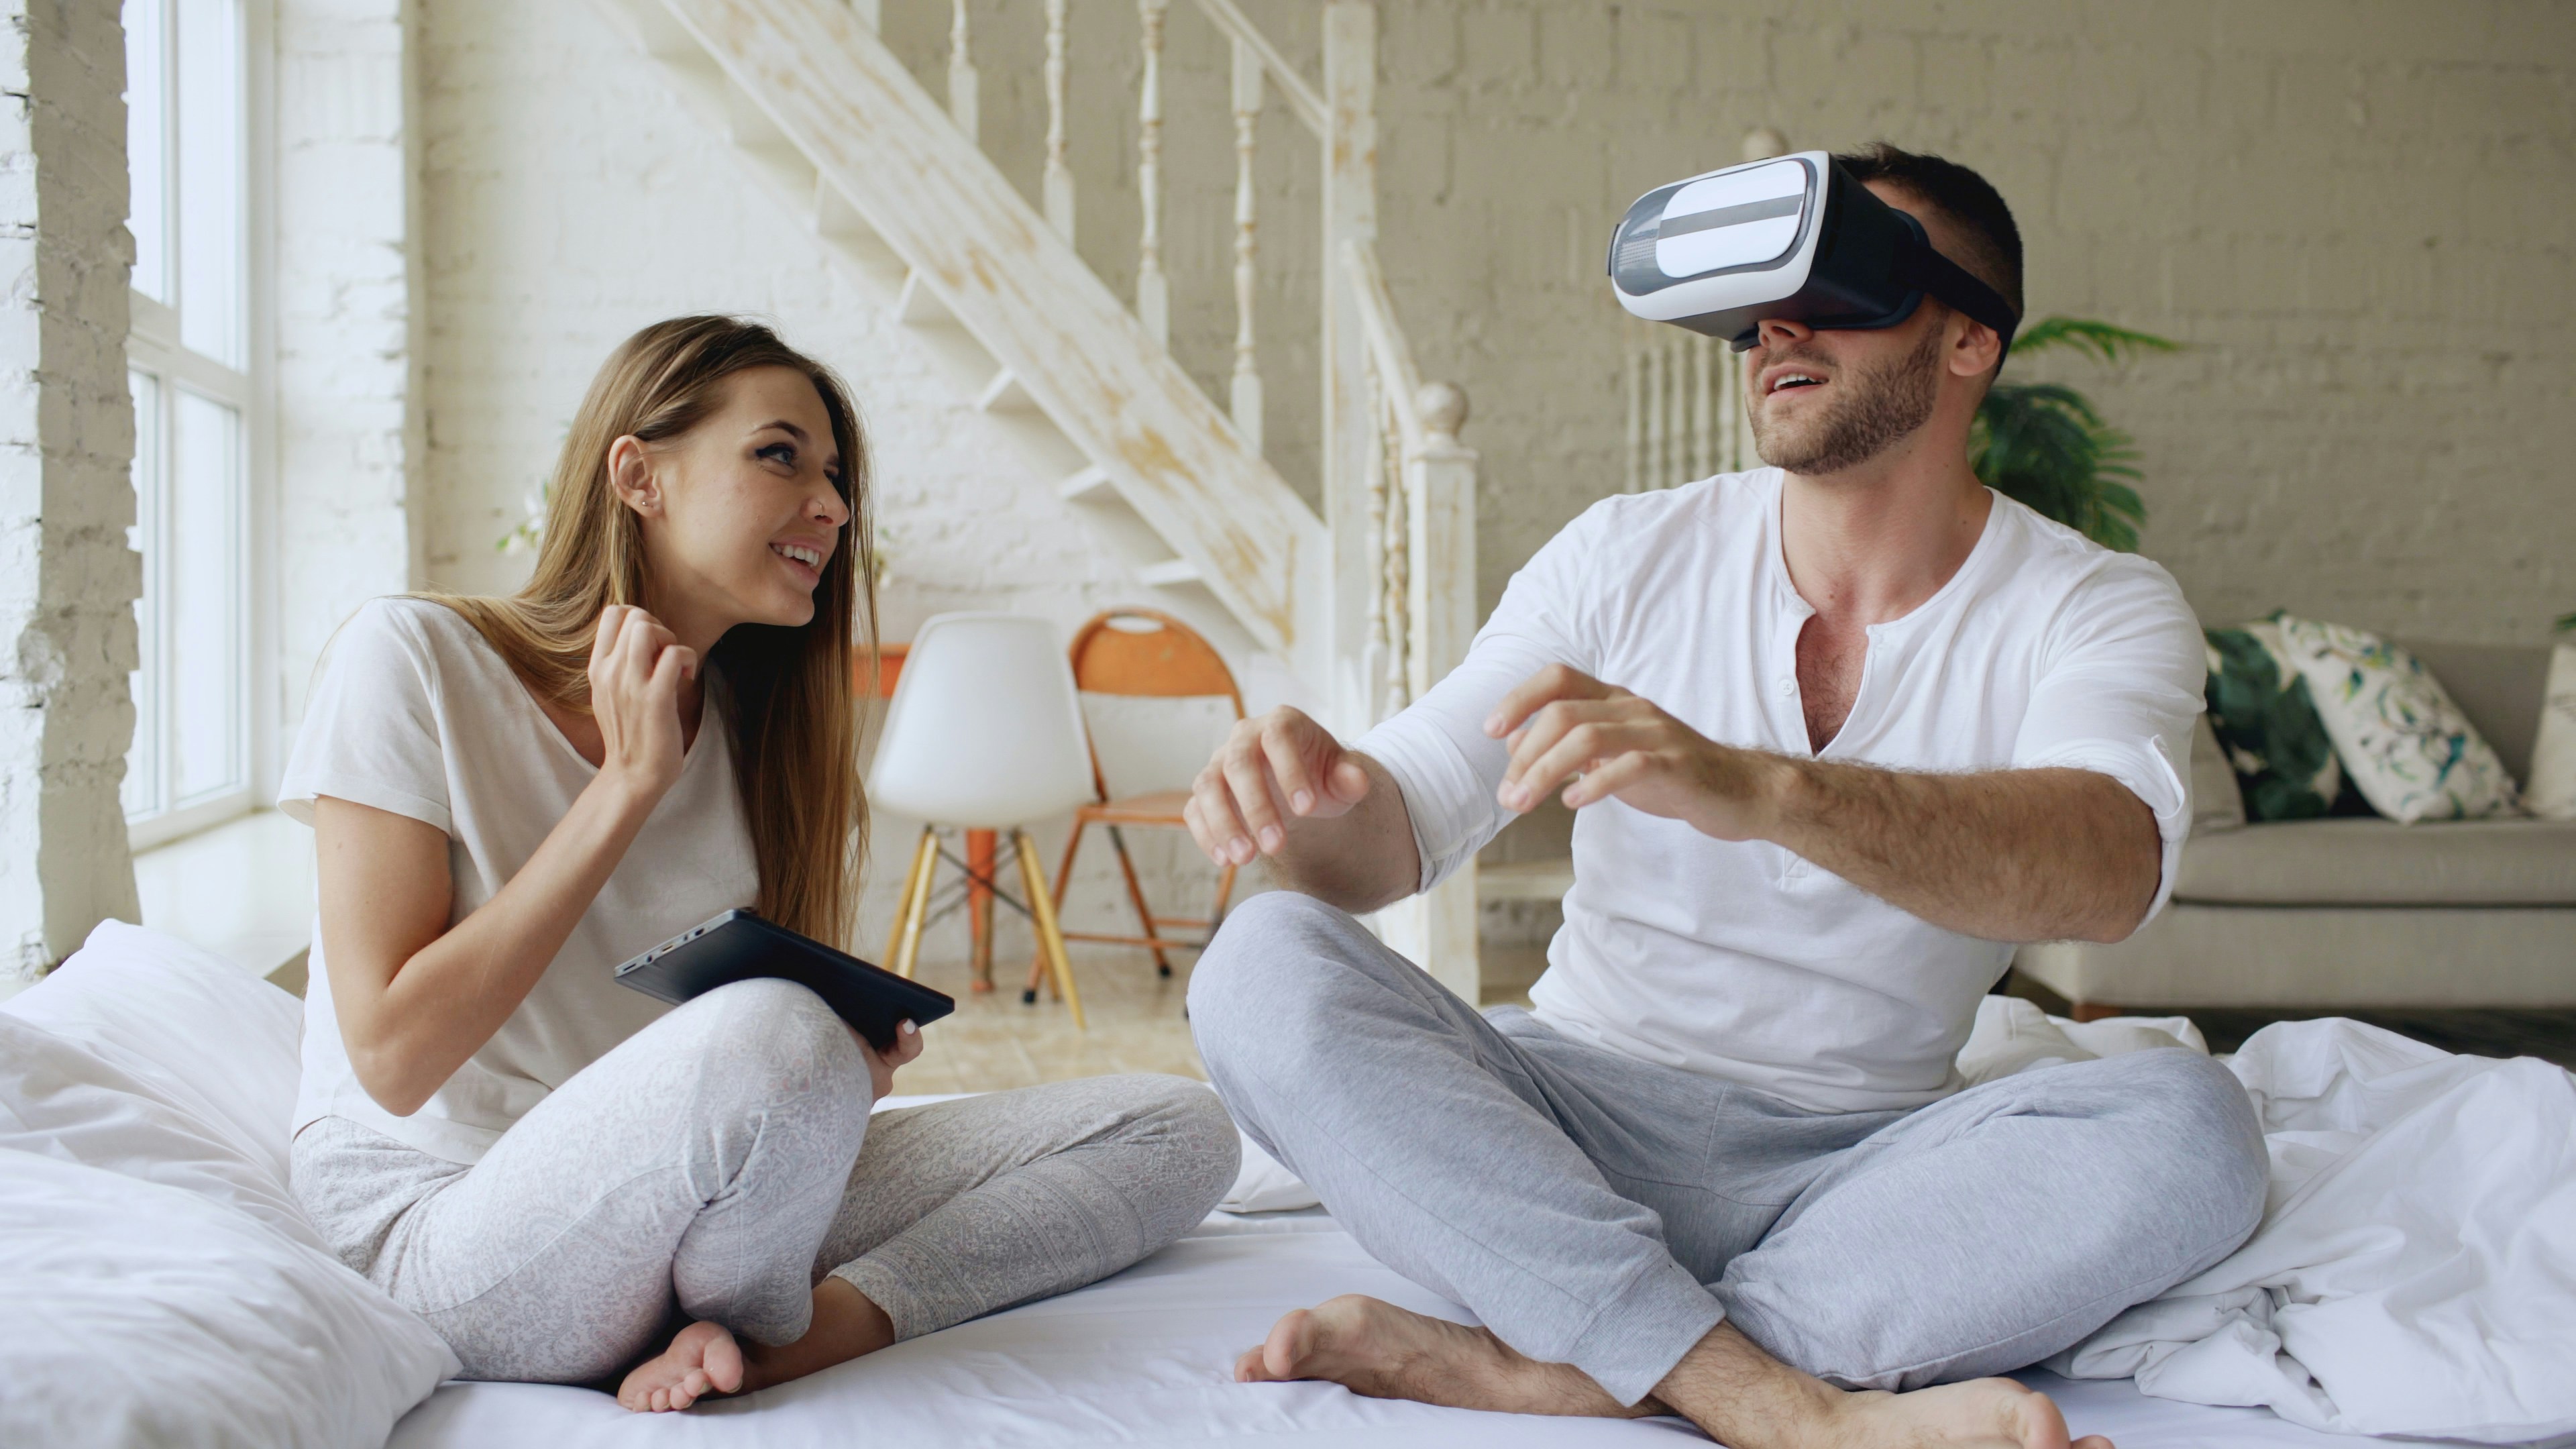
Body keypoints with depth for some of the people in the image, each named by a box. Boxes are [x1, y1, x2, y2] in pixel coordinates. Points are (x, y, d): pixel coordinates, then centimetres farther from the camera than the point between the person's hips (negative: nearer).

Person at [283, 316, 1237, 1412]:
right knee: (773, 1034, -38)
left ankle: (793, 1338, -22)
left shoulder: (749, 725, 9)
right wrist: (629, 785, -16)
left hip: (700, 1197, 6)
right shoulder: (413, 658, -8)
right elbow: (394, 1056, -16)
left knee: (1177, 1130, -6)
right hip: (445, 1224, -6)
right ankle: (758, 1327, -8)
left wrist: (844, 1062, -11)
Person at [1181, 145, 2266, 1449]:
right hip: (1574, 1121, 2)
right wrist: (1316, 798, -28)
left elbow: (2107, 869, -26)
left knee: (2187, 1123, -29)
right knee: (1266, 965, -24)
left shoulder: (2097, 610, -3)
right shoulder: (1629, 556, 3)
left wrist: (1754, 788, -44)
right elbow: (1404, 822, -1)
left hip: (1856, 1170, -1)